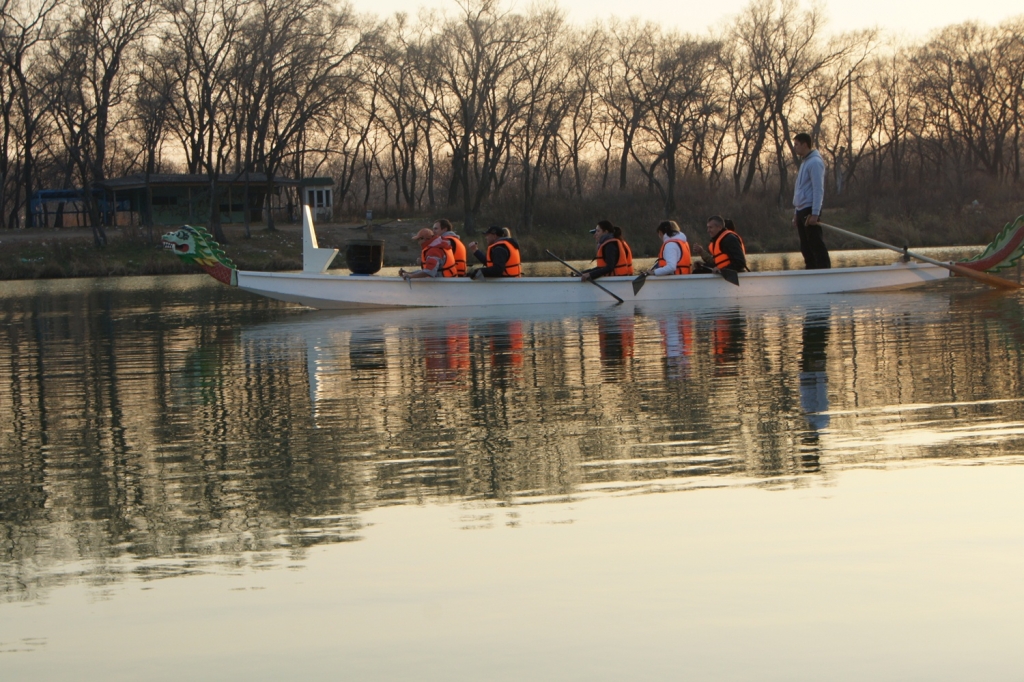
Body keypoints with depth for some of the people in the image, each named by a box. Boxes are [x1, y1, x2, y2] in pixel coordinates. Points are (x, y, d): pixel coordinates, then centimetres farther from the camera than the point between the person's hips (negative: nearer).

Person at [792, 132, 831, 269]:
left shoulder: (815, 162, -10)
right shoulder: (805, 162, 19)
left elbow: (818, 190, -17)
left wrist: (815, 214, -22)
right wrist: (796, 212, 18)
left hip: (810, 211, -10)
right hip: (801, 211, 10)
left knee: (817, 246, -10)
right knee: (806, 248, 9)